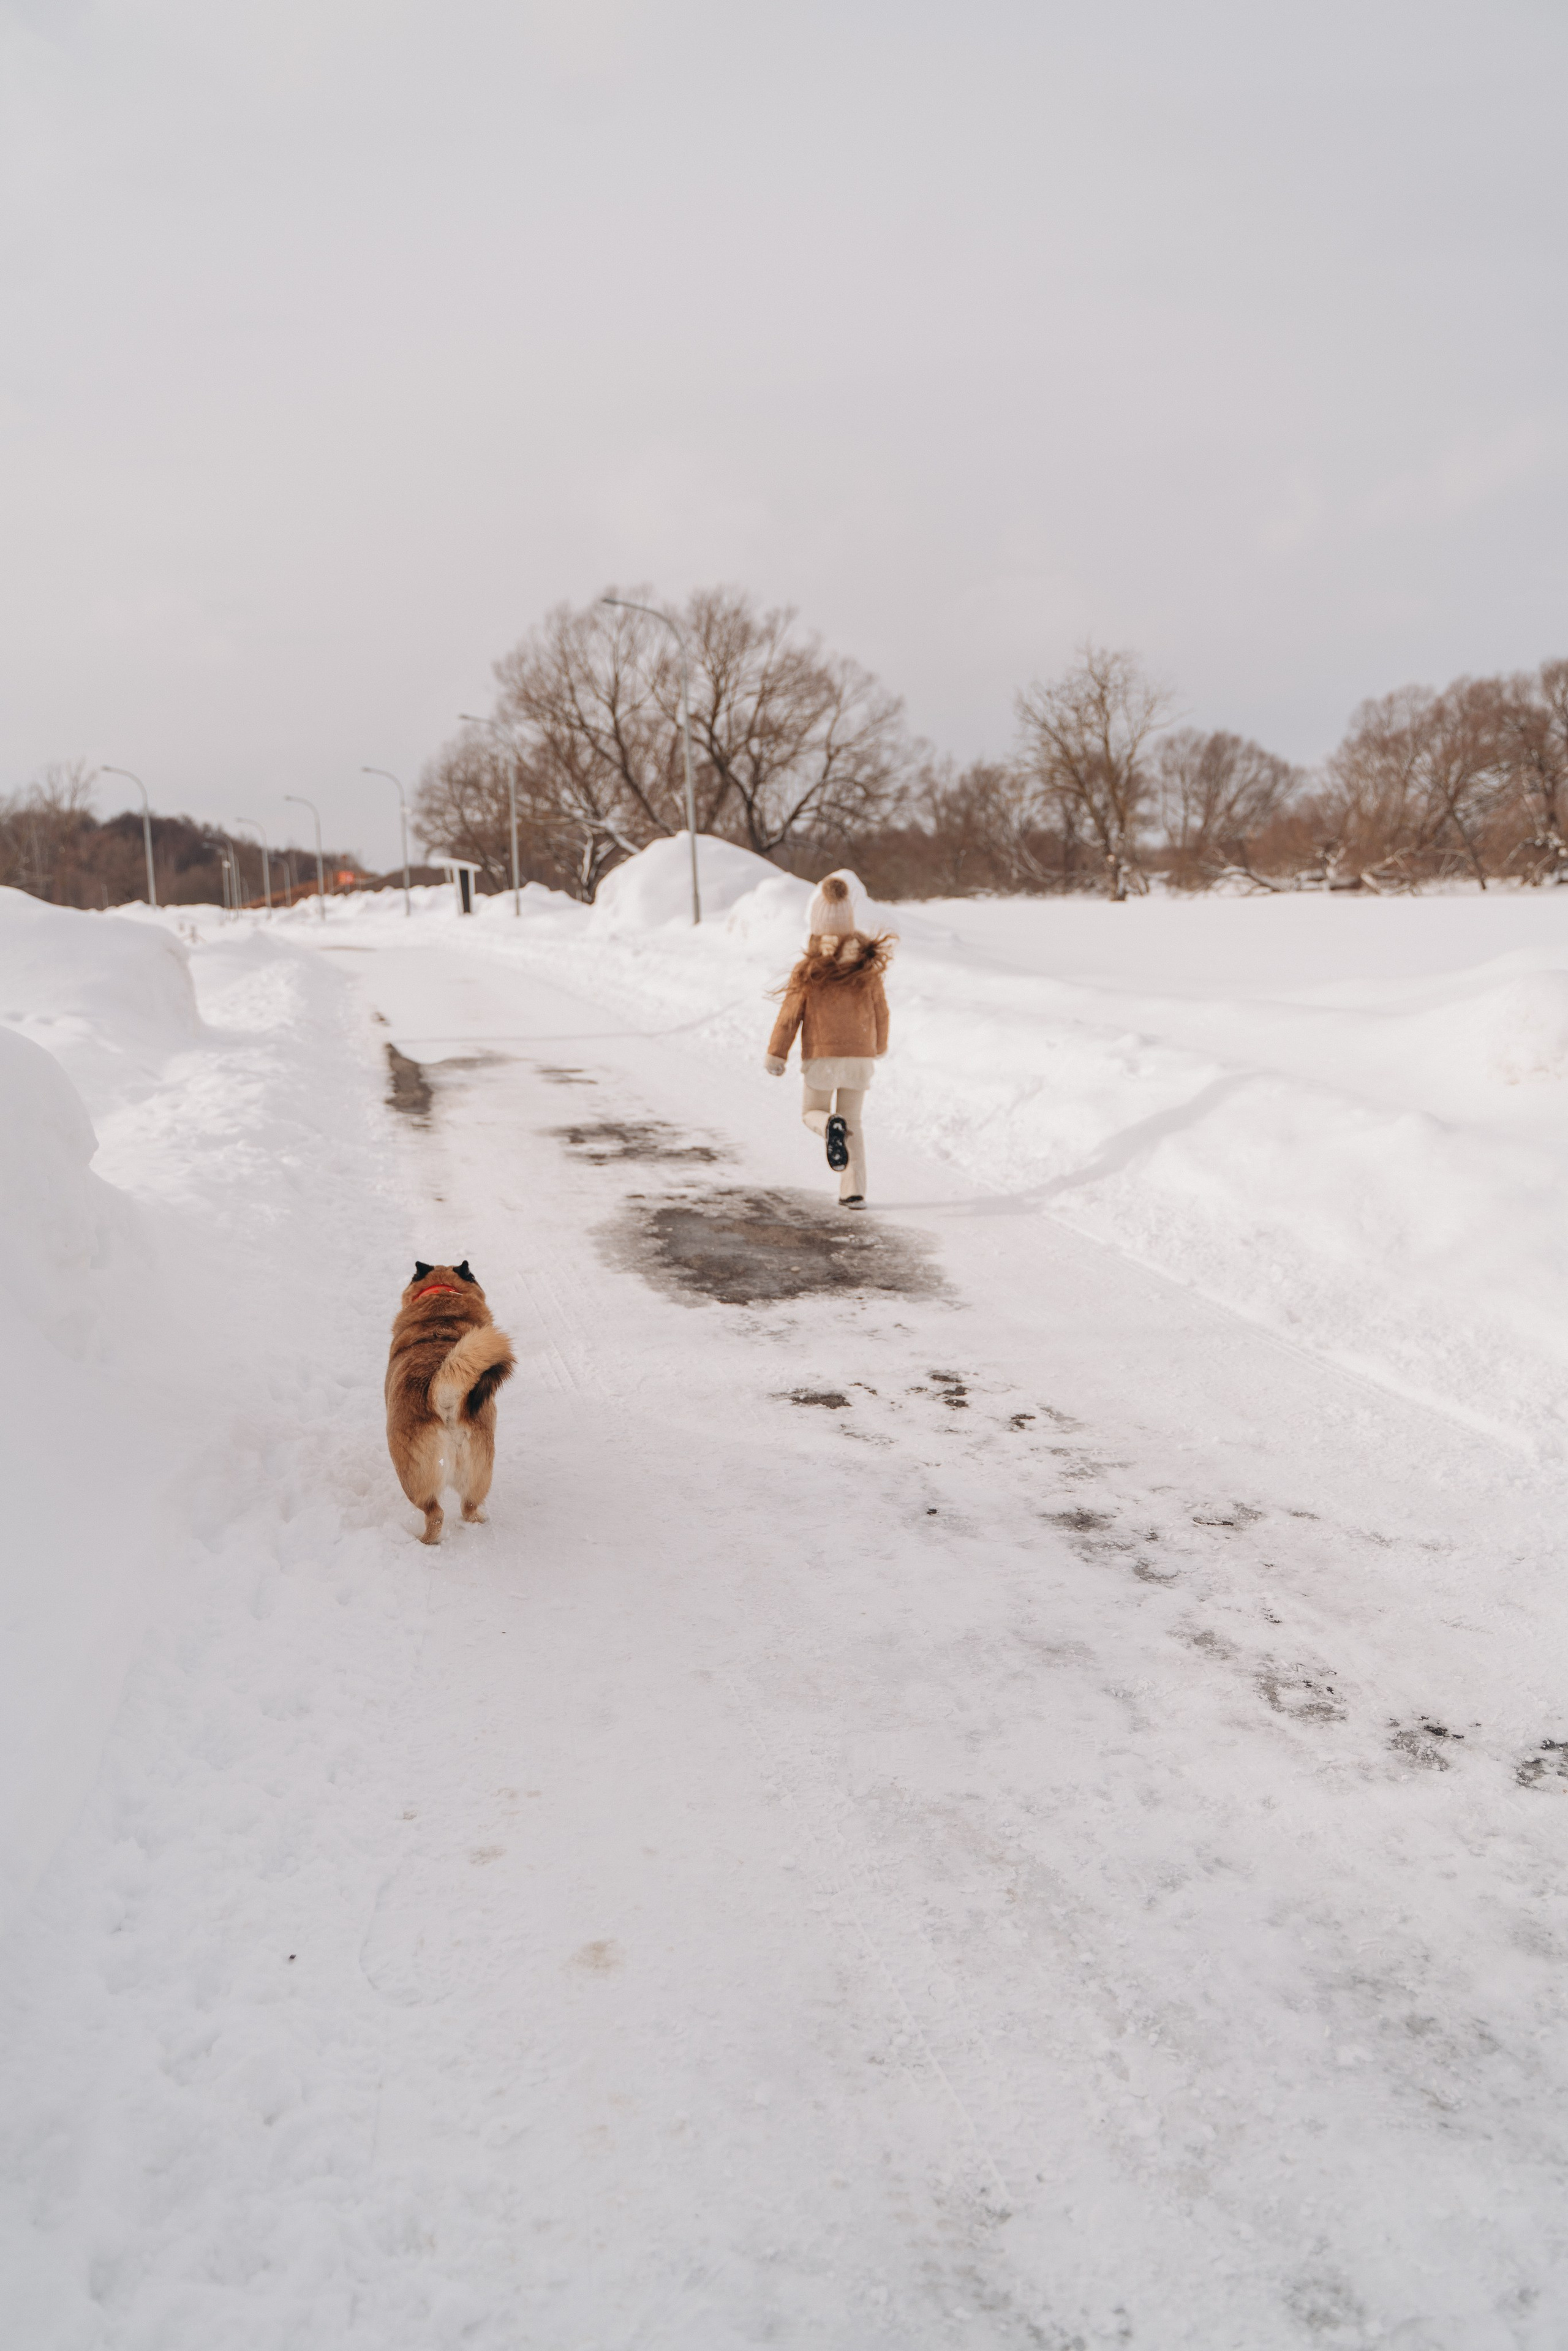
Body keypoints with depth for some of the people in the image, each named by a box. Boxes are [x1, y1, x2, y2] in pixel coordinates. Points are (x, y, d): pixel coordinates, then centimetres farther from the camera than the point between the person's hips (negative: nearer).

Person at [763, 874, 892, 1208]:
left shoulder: (808, 970, -10)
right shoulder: (868, 965, -2)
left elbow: (790, 1015, -7)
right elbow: (880, 1011, 7)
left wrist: (776, 1055, 3)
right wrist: (880, 1046, 25)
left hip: (822, 1055, -2)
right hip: (860, 1055, 2)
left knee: (813, 1112, 16)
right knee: (855, 1121, 14)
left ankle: (832, 1126, -21)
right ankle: (854, 1191, 7)